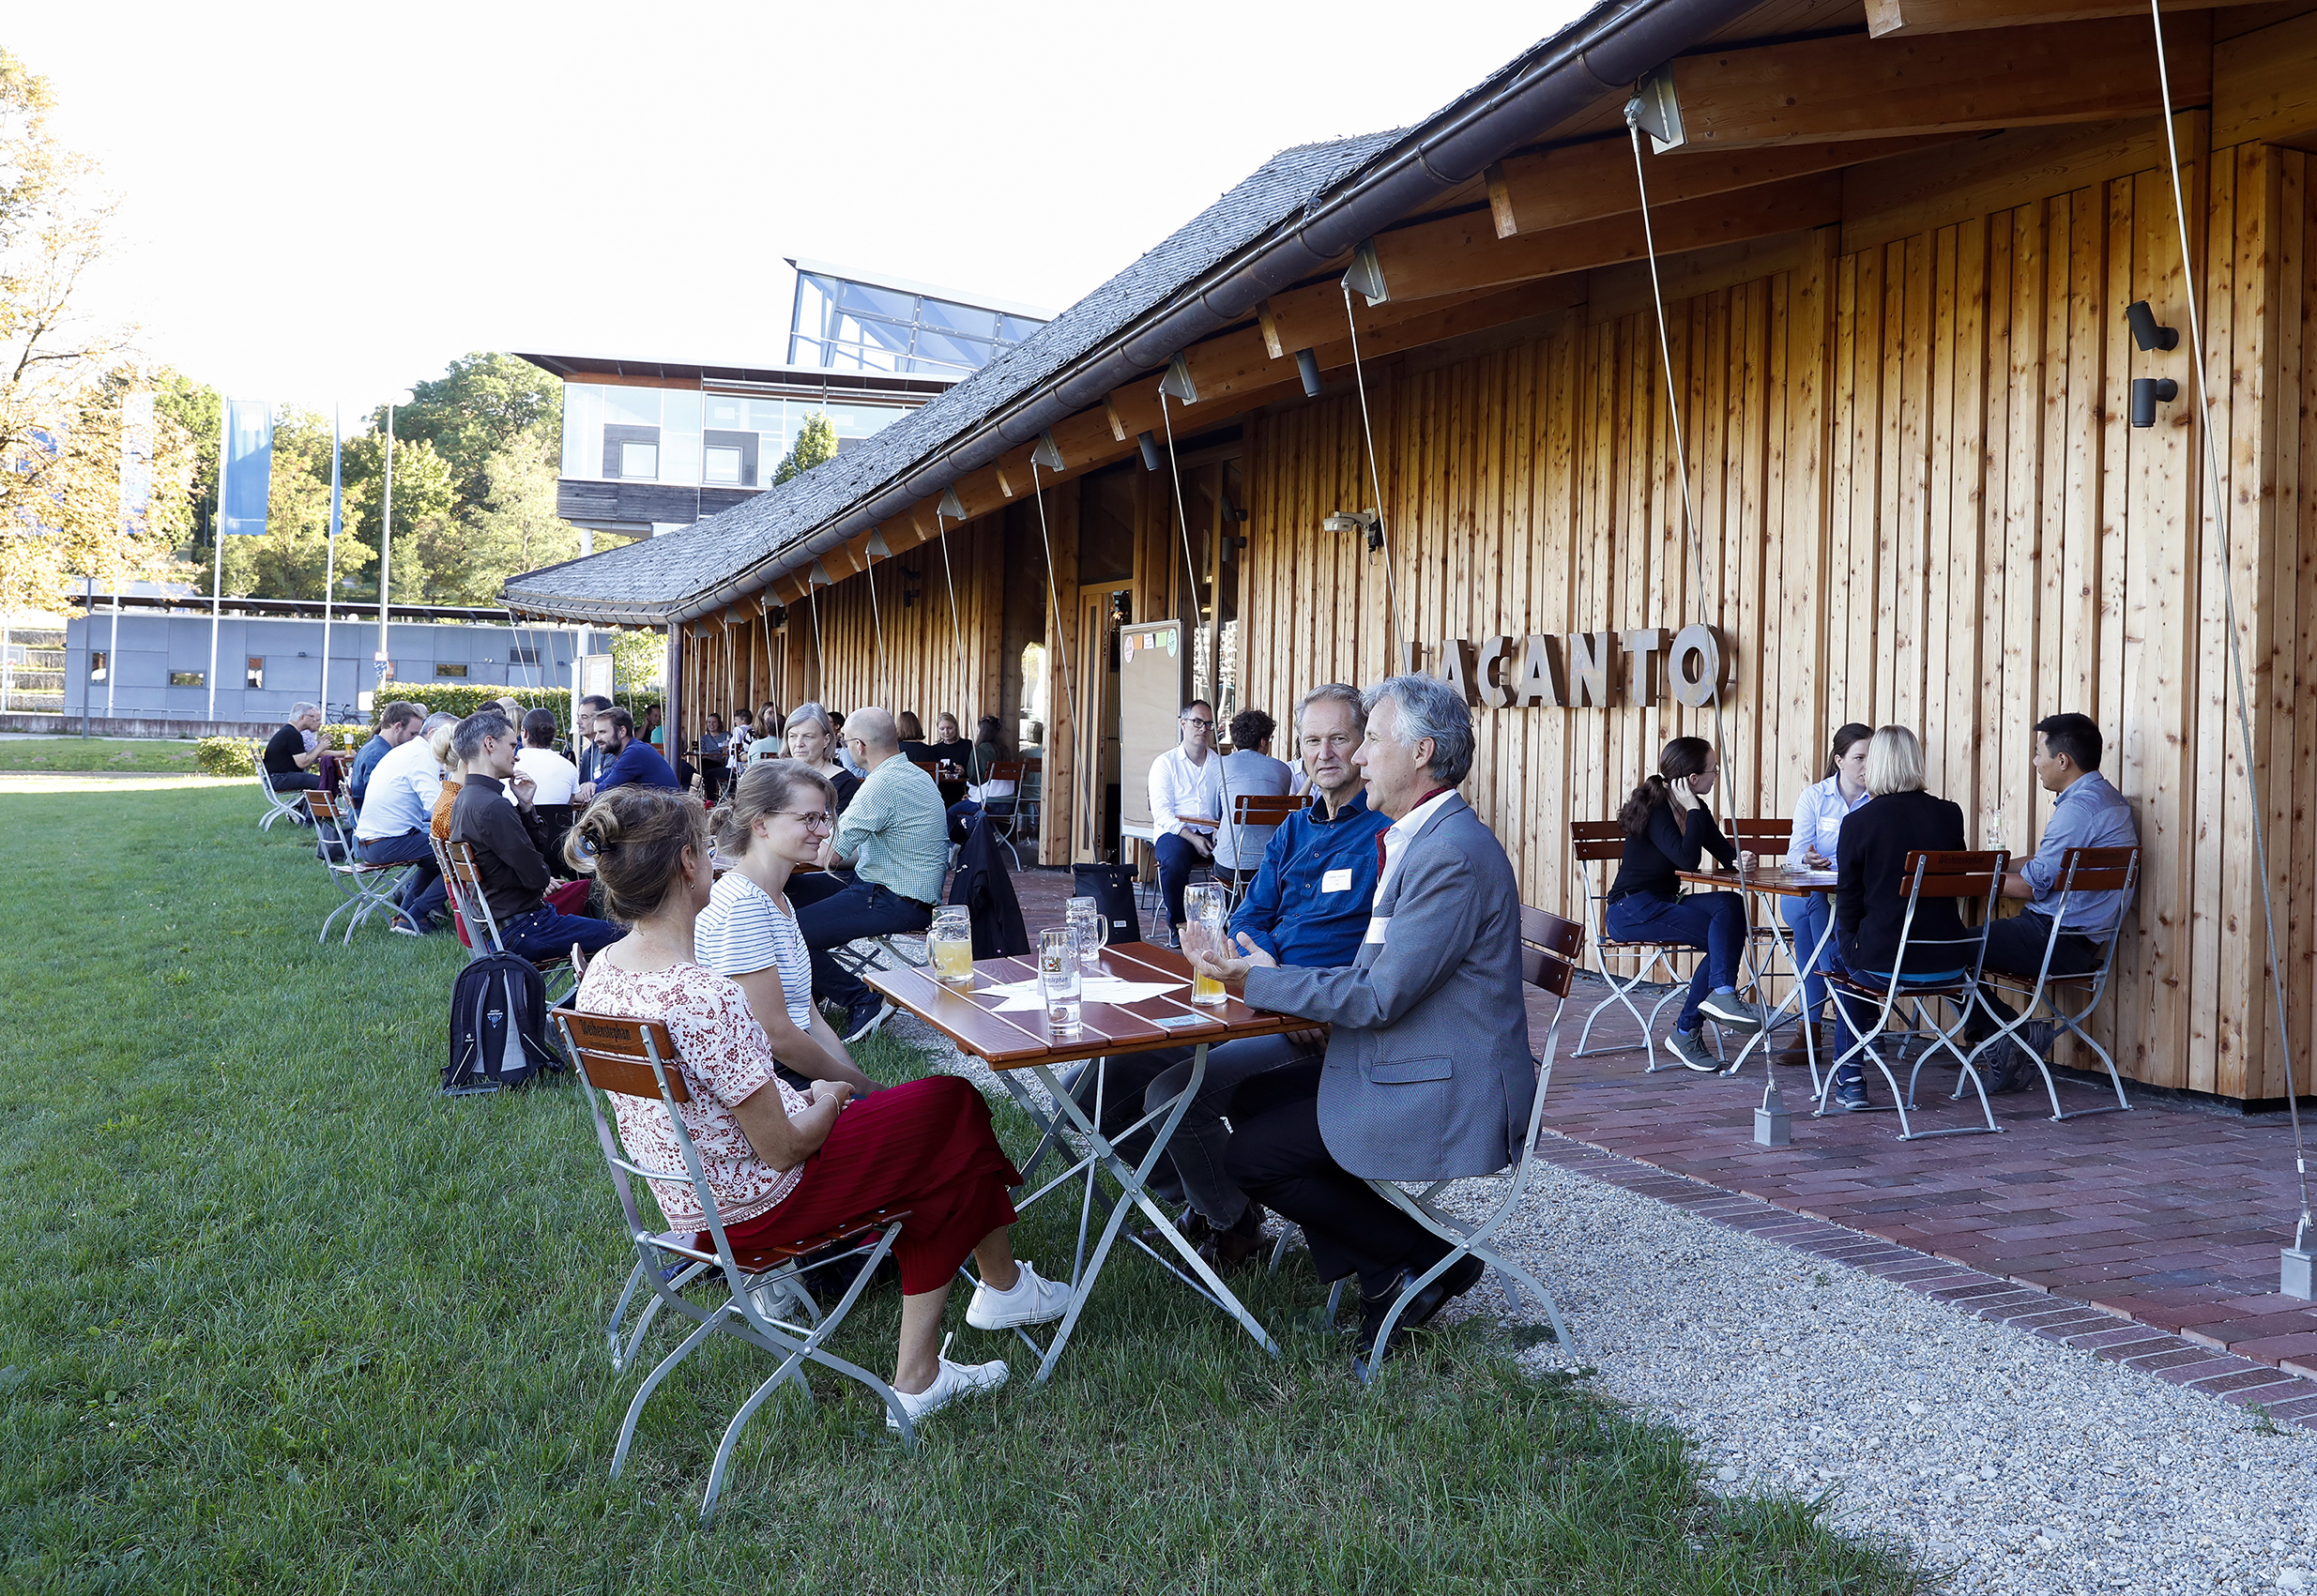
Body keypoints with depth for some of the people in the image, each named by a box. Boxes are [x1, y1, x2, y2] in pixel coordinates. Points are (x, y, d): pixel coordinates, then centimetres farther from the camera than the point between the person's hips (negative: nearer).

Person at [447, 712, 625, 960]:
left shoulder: (465, 799, 10)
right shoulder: (492, 806, -23)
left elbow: (537, 850, 14)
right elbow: (537, 876, -20)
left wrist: (526, 807, -1)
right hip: (520, 932, -10)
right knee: (625, 936, -11)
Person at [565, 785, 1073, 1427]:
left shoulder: (600, 972, -6)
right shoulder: (705, 997, -34)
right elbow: (782, 1148, -25)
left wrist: (802, 1094, 9)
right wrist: (827, 1100, -4)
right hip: (755, 1205, -8)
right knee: (956, 1107, 10)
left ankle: (918, 1379, 22)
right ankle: (1003, 1285, 36)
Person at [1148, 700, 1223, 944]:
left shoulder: (1220, 765, 15)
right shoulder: (1165, 763, 4)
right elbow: (1162, 813, -6)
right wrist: (1193, 838, -19)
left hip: (1211, 833, 3)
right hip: (1174, 832, -3)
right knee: (1174, 862, -35)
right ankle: (1177, 924, -14)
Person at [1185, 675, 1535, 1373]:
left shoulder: (1454, 853, -23)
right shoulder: (1421, 838, 11)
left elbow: (1382, 996, -23)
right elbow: (1376, 974, 14)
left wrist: (1262, 980, -16)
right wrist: (1272, 976, 4)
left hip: (1446, 1098, -11)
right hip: (1403, 1065, 11)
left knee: (1253, 1154, -9)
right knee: (1253, 1102, 15)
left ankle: (1426, 1262, 5)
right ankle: (1389, 1278, 16)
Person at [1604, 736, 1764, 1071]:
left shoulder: (1695, 809, 8)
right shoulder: (1655, 809, -17)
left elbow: (1723, 851, 8)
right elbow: (1687, 859, -29)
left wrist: (1739, 860, -14)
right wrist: (1693, 810, -21)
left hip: (1665, 904, 8)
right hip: (1631, 910, -8)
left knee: (1731, 906, -20)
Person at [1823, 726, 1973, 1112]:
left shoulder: (1858, 822, -9)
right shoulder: (1950, 815, 1)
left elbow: (1848, 900, -2)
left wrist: (1852, 945, 17)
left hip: (1884, 965, -4)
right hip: (1950, 965, 4)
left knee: (1840, 958, 31)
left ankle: (1851, 1082, 29)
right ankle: (1851, 1080, 37)